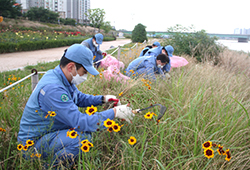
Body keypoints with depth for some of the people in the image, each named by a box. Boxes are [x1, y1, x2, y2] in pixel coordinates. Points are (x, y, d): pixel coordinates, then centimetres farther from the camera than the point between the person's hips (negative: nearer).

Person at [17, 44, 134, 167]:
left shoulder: (62, 78, 0)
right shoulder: (52, 88, -31)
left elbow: (79, 98, 18)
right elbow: (79, 122, -33)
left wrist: (103, 99, 1)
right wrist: (114, 112, -26)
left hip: (48, 131, 10)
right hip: (33, 142, -10)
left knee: (89, 119, 7)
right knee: (83, 137, -31)